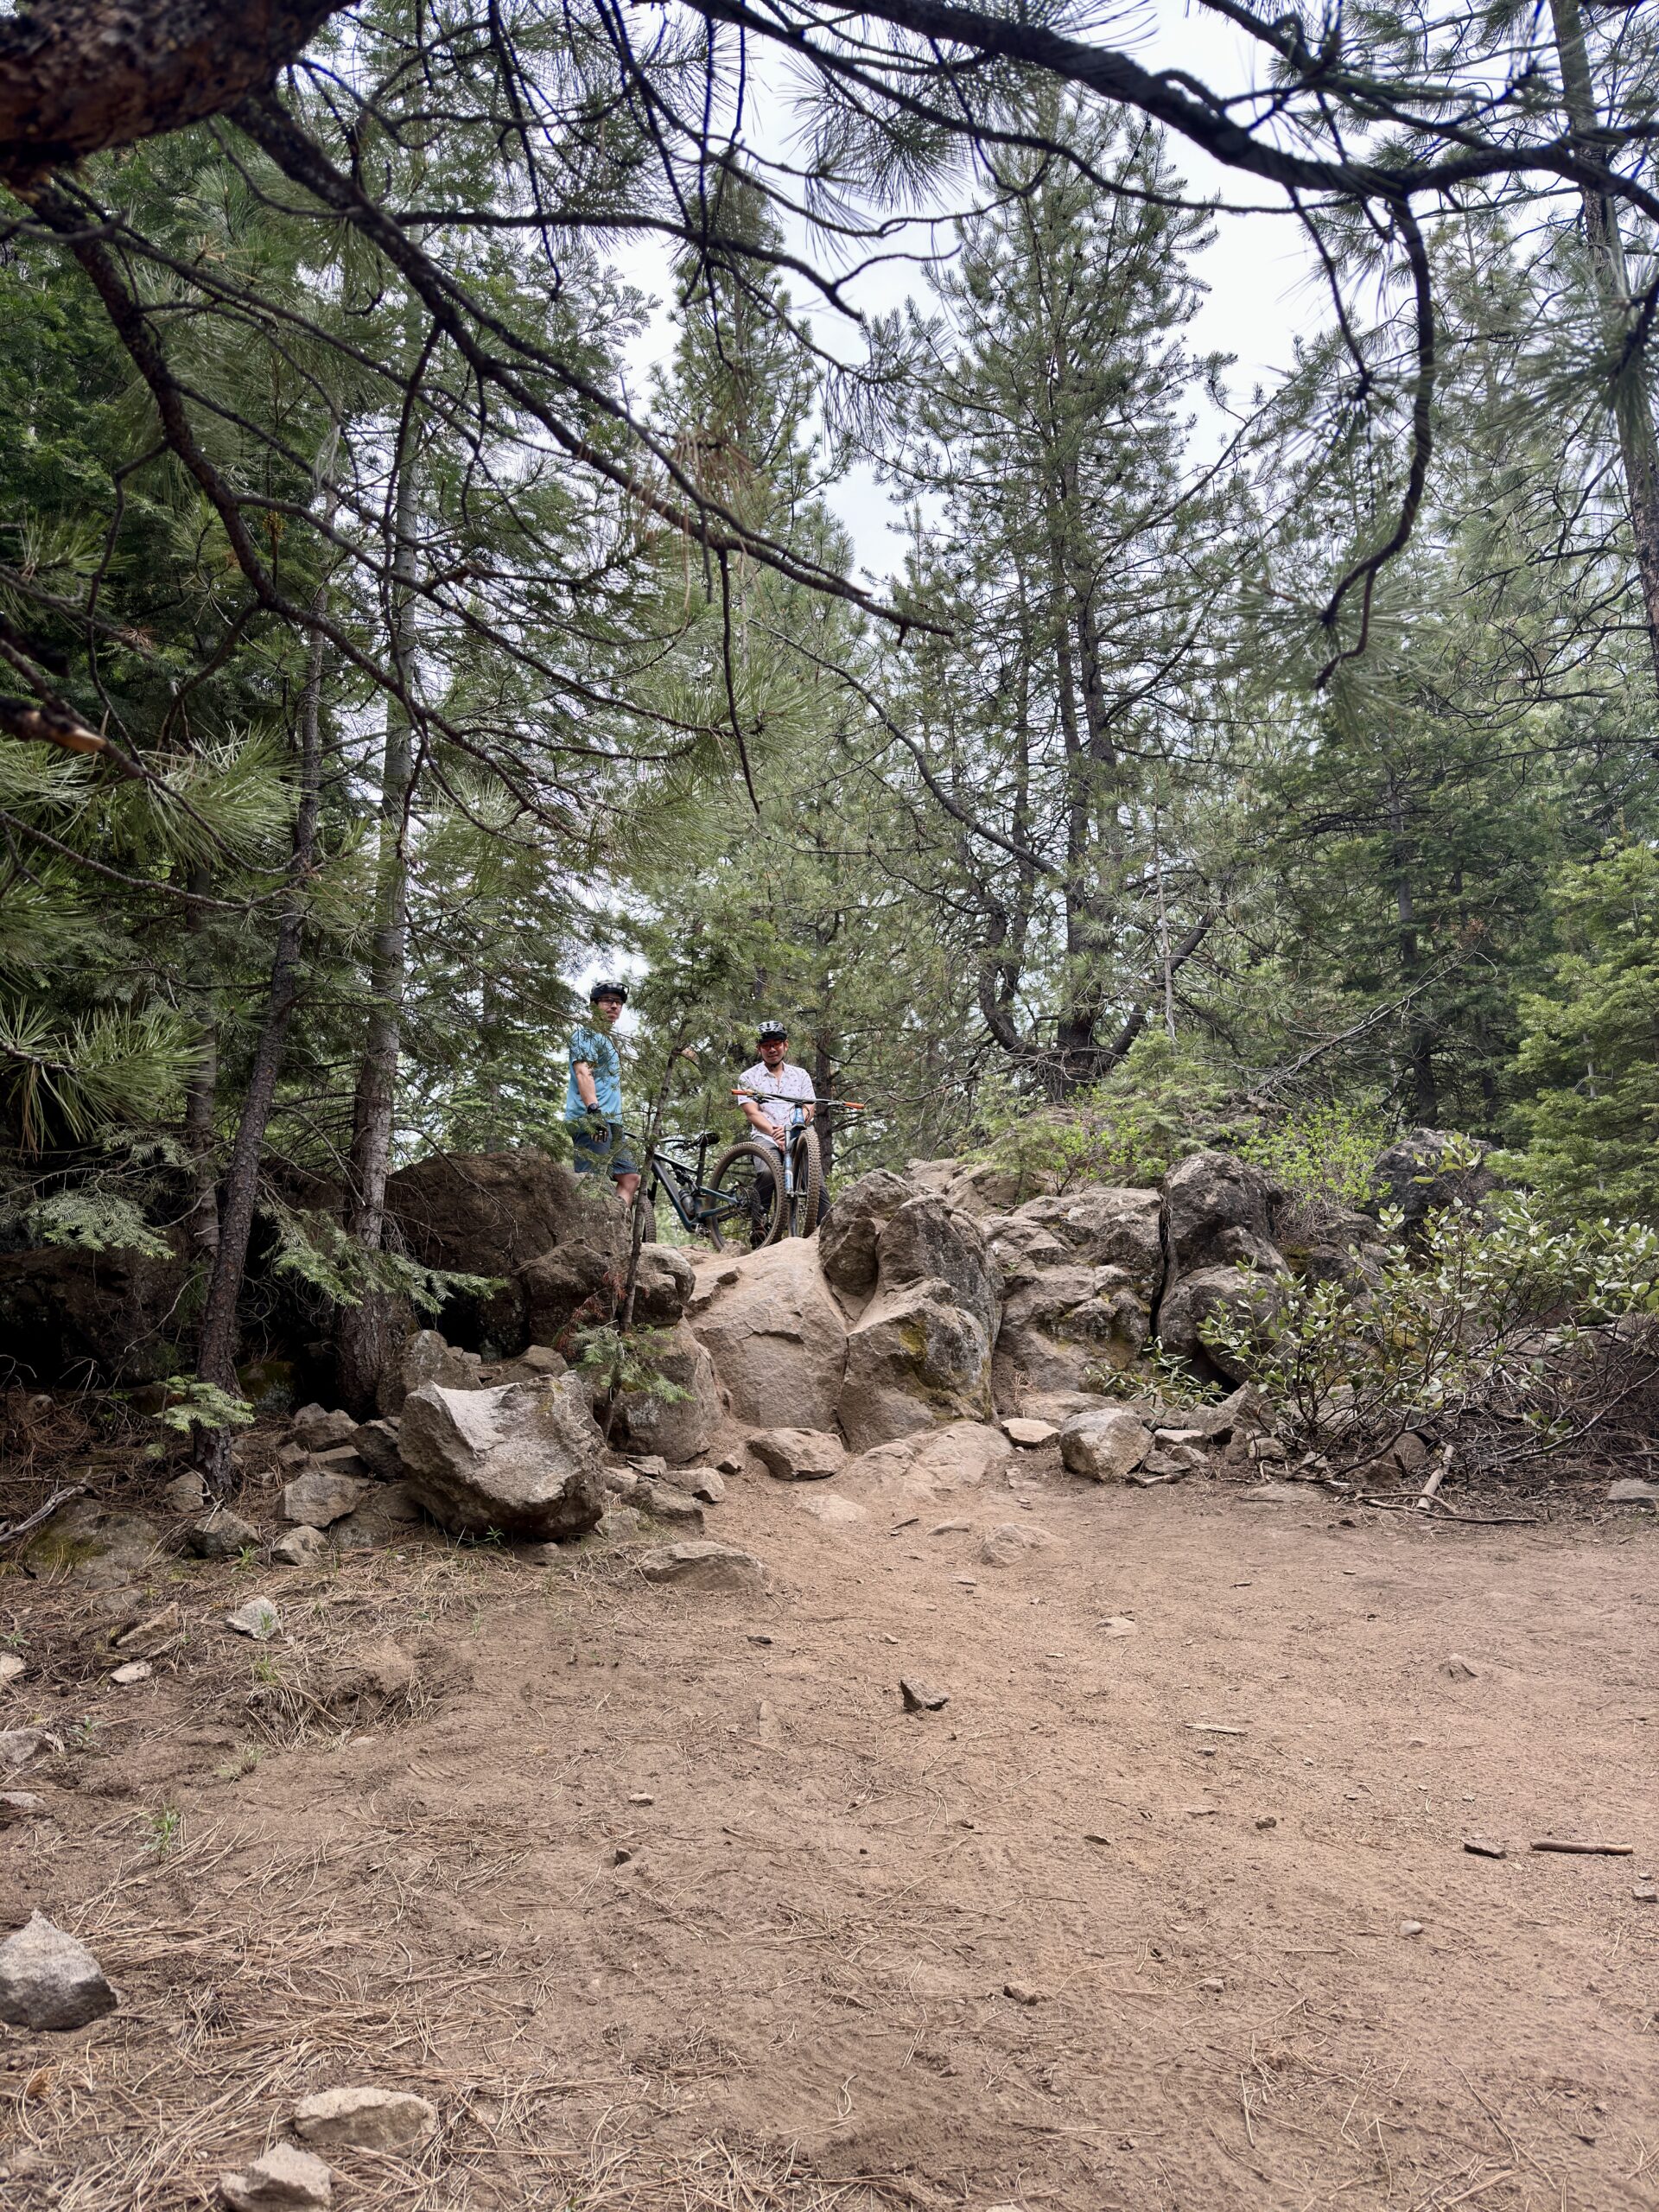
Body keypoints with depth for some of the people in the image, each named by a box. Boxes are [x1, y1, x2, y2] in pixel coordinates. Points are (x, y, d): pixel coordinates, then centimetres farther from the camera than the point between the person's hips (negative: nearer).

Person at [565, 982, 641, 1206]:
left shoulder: (607, 1039, 27)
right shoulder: (586, 1034, -2)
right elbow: (583, 1073, -17)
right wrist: (594, 1109, -31)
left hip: (611, 1123, 10)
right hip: (591, 1120, -10)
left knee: (631, 1177, 4)